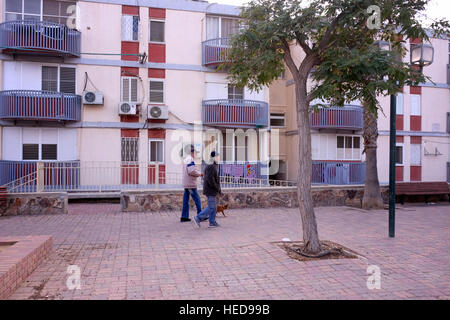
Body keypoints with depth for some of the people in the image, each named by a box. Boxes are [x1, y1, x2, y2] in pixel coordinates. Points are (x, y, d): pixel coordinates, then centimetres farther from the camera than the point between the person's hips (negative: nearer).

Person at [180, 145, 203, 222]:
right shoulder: (190, 160, -17)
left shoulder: (186, 159, 15)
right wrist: (200, 174, -10)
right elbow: (192, 171, -25)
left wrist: (198, 173, 10)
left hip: (186, 183, 10)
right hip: (190, 184, -10)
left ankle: (184, 217, 14)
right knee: (197, 199, 0)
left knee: (186, 200, 10)